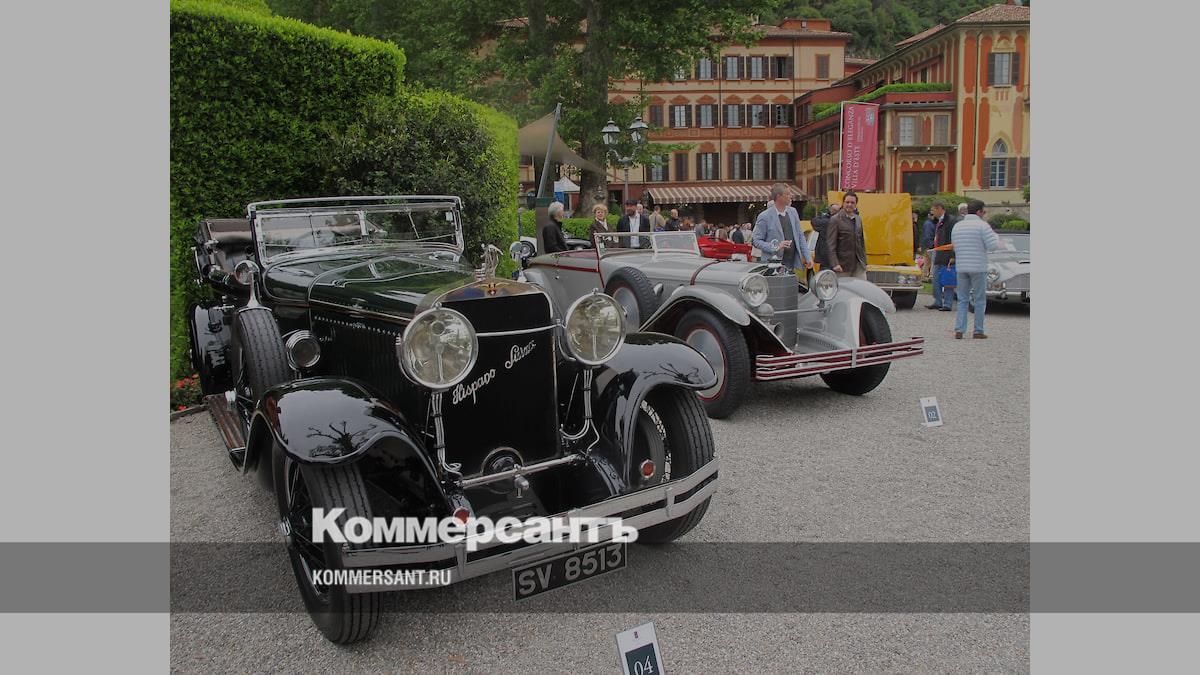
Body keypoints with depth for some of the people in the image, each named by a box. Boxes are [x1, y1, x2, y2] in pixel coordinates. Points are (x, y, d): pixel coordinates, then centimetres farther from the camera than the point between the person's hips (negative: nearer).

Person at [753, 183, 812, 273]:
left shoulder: (793, 212, 11)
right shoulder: (764, 217, -8)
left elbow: (800, 237, 15)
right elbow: (757, 241, -7)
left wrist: (808, 258, 8)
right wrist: (776, 246, -20)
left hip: (792, 265, 5)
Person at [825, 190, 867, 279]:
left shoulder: (858, 219, 14)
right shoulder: (835, 220, -6)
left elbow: (862, 241, 20)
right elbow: (830, 244, -11)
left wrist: (864, 261, 16)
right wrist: (834, 264, -19)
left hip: (859, 264, 6)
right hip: (843, 265, -6)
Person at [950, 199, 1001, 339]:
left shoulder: (957, 226, 9)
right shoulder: (982, 225, -9)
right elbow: (993, 246, -12)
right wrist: (995, 235, 7)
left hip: (961, 268, 5)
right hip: (978, 268, -4)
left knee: (962, 300, 9)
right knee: (980, 301, 5)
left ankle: (959, 330, -1)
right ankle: (978, 331, 6)